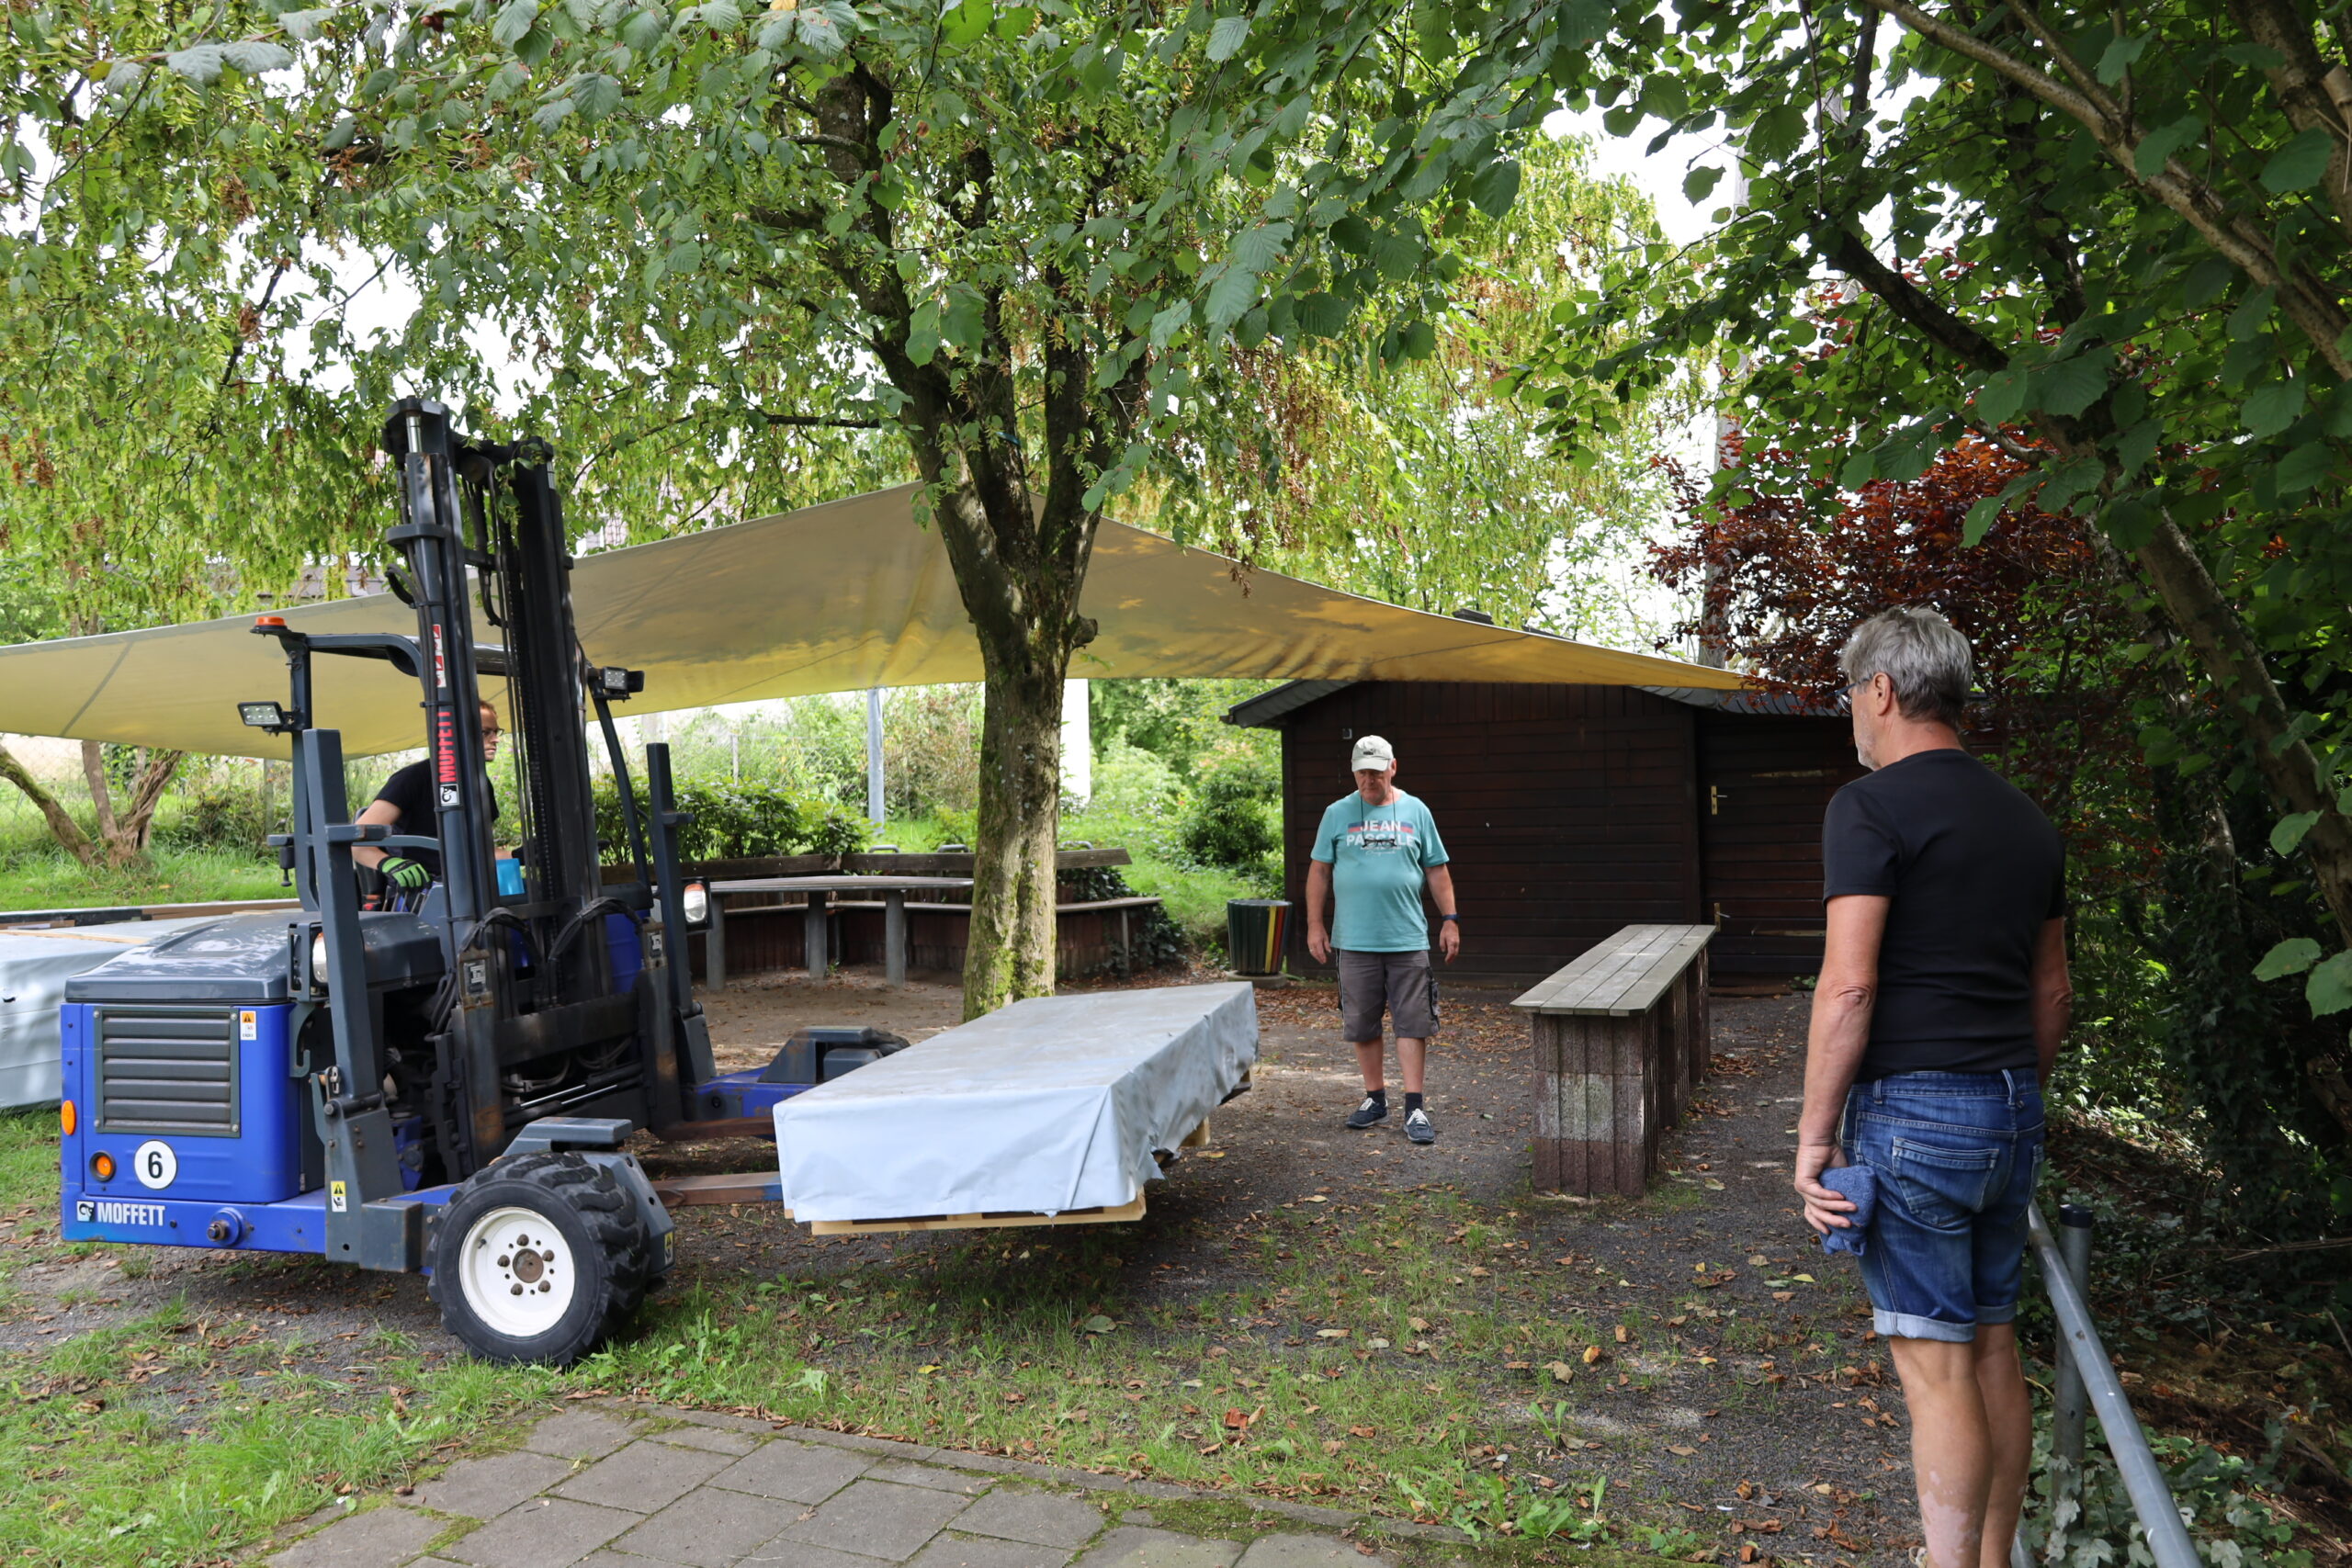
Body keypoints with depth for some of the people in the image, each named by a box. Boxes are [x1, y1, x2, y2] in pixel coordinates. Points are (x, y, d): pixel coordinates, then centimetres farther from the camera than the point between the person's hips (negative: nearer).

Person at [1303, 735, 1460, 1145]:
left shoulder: (1416, 812, 7)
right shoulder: (1337, 814, 5)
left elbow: (1437, 870, 10)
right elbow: (1319, 871, 7)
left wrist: (1449, 920, 5)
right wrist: (1315, 925, 2)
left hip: (1408, 940, 0)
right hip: (1355, 941, 0)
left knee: (1412, 1023, -2)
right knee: (1362, 1025, 7)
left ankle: (1414, 1108, 1)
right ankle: (1375, 1098, 22)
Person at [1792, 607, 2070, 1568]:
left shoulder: (1871, 806, -12)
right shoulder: (2027, 821, 12)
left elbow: (1847, 985, -18)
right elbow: (2052, 993, 16)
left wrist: (1814, 1135, -13)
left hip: (1915, 1110, -8)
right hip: (2011, 1112, 8)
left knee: (1936, 1365, -2)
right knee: (1993, 1345, 17)